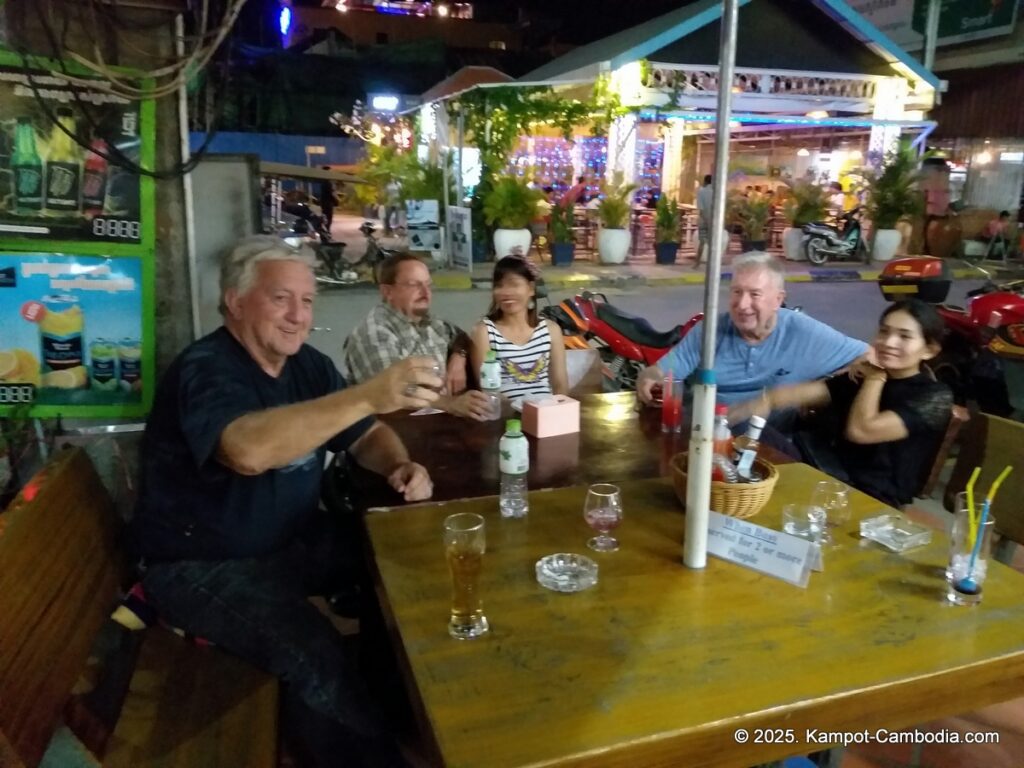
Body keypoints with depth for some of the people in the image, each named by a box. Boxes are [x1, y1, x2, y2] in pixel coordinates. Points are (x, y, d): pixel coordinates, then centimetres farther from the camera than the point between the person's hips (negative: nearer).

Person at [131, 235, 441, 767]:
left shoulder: (306, 365, 2)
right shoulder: (205, 370, -23)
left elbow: (364, 437, 7)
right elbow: (248, 450, -45)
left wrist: (399, 466, -16)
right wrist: (369, 395, -54)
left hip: (294, 541, 8)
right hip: (202, 564, -7)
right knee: (316, 657, -29)